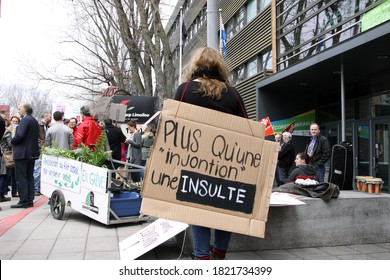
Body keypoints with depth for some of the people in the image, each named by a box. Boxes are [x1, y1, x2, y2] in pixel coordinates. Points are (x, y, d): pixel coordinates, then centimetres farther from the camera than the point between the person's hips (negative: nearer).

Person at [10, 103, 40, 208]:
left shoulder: (25, 120, -14)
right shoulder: (35, 121, 14)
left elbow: (20, 135, -23)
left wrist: (12, 141, -5)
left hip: (22, 153, -9)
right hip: (32, 153, 9)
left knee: (21, 178, -4)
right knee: (29, 177, 12)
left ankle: (23, 201, -2)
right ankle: (30, 200, 15)